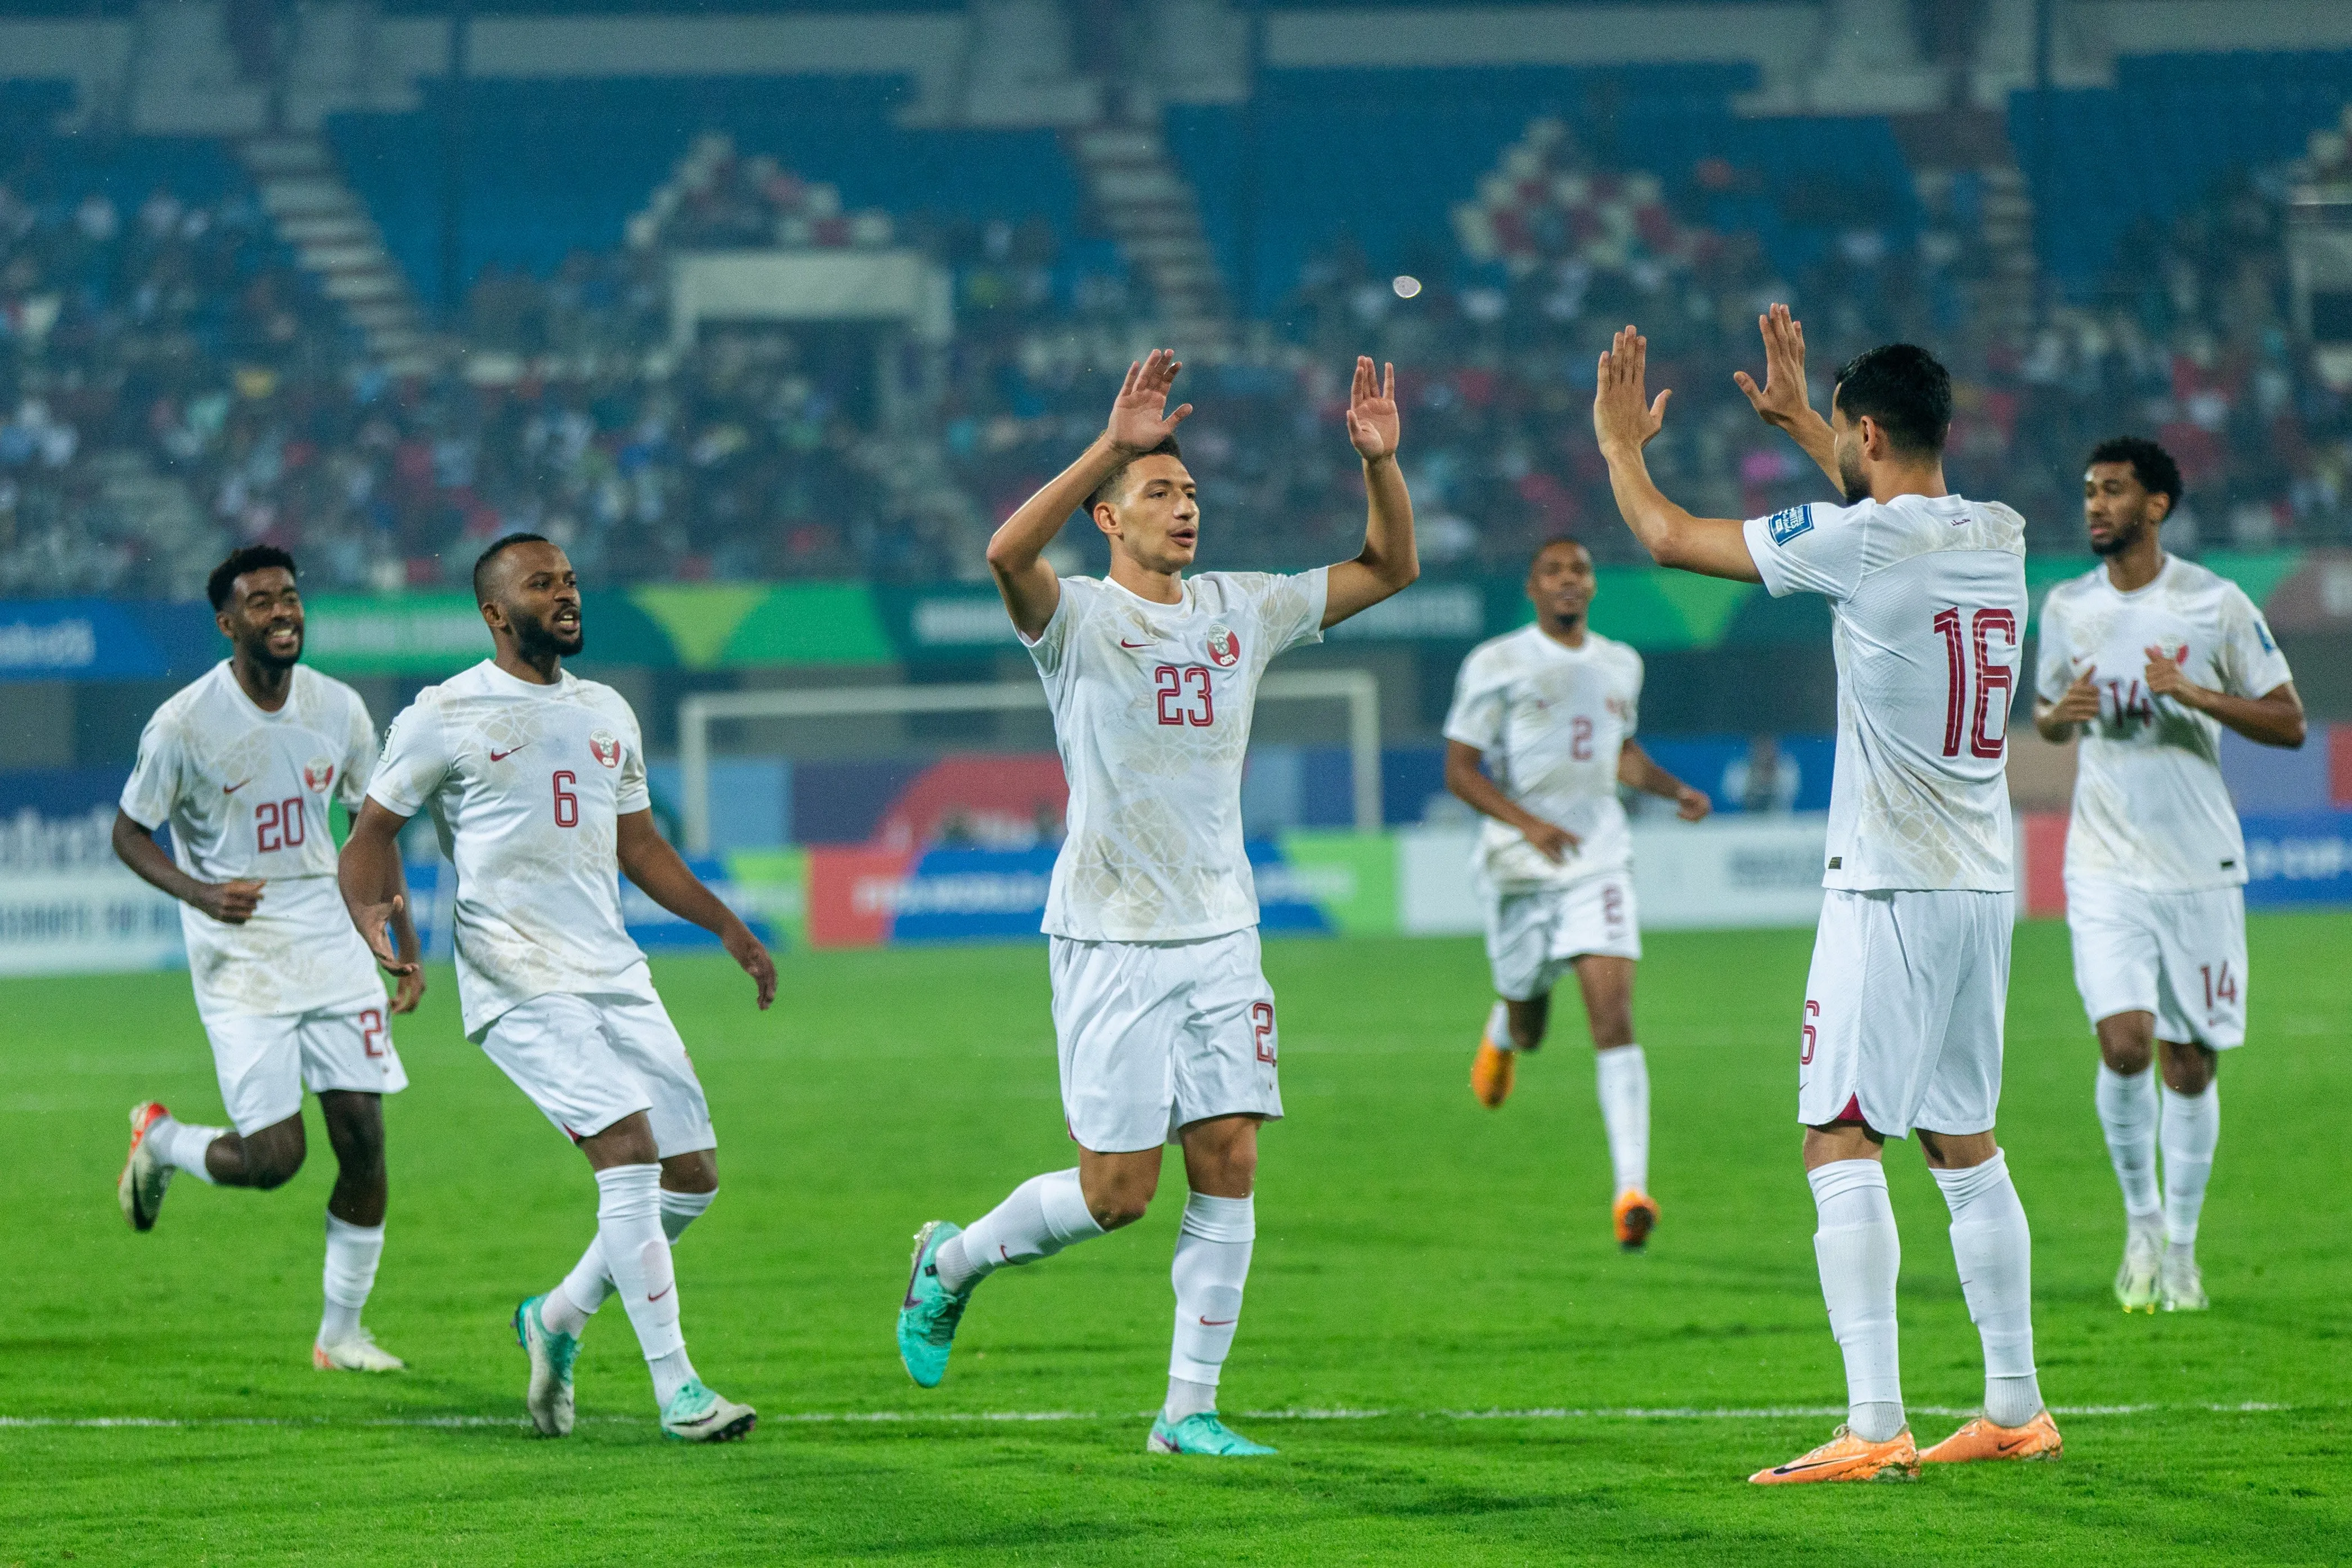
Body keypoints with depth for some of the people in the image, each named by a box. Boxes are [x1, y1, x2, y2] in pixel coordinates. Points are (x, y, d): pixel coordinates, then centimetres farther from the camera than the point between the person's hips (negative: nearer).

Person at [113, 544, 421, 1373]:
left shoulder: (339, 708, 2)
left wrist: (405, 946, 12)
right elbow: (129, 833, -3)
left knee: (363, 1140, -3)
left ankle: (341, 1332, 10)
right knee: (272, 1156, -11)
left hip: (332, 949, 4)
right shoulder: (185, 724, -12)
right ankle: (159, 1140, 22)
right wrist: (198, 892, -21)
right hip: (239, 961, -4)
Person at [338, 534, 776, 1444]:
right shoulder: (445, 718, -1)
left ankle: (560, 1318, 24)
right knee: (628, 1149, -21)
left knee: (692, 1175, 2)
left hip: (615, 975, 7)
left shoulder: (607, 714, 18)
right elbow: (374, 829, 3)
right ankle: (676, 1391, -18)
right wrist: (370, 911, -17)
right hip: (519, 984, -7)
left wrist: (728, 927, 18)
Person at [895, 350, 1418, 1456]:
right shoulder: (1079, 617, -8)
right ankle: (952, 1261, 23)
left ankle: (1190, 1408, 3)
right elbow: (1008, 553, -30)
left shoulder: (1242, 609, 10)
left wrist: (1380, 461, -4)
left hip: (1222, 934, 5)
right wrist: (1112, 444, -36)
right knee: (1118, 1190, -4)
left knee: (1229, 1166, -3)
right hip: (1110, 939, -5)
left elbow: (1390, 568, 13)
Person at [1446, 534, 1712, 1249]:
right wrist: (1530, 824, -22)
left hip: (1600, 860, 2)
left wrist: (1674, 789, 7)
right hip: (1520, 865, -2)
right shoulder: (1497, 665, -5)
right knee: (1529, 1029, 12)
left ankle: (1632, 1191, -21)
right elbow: (1459, 769, -7)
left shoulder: (1621, 665, 10)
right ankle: (1502, 1032, 53)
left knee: (1614, 1020, -14)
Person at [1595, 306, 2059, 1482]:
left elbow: (1666, 537, -4)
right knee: (1965, 1142, 16)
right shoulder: (1998, 534, 8)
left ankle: (1874, 1426, -16)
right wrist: (1796, 417, 42)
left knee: (1841, 1143, -7)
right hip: (1983, 886, 8)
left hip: (1888, 889, -7)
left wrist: (1621, 442, 14)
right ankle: (2016, 1408, 19)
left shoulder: (1857, 541, -13)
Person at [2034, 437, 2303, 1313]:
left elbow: (2288, 722, -1)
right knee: (2124, 1044, -15)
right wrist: (2060, 713, -5)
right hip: (2105, 867, 1)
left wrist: (2198, 695, -16)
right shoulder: (2067, 608, 6)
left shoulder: (2215, 605, -4)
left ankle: (2180, 1249, 17)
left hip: (2200, 867, -1)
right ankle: (2141, 1216, 7)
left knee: (2190, 1062, 3)